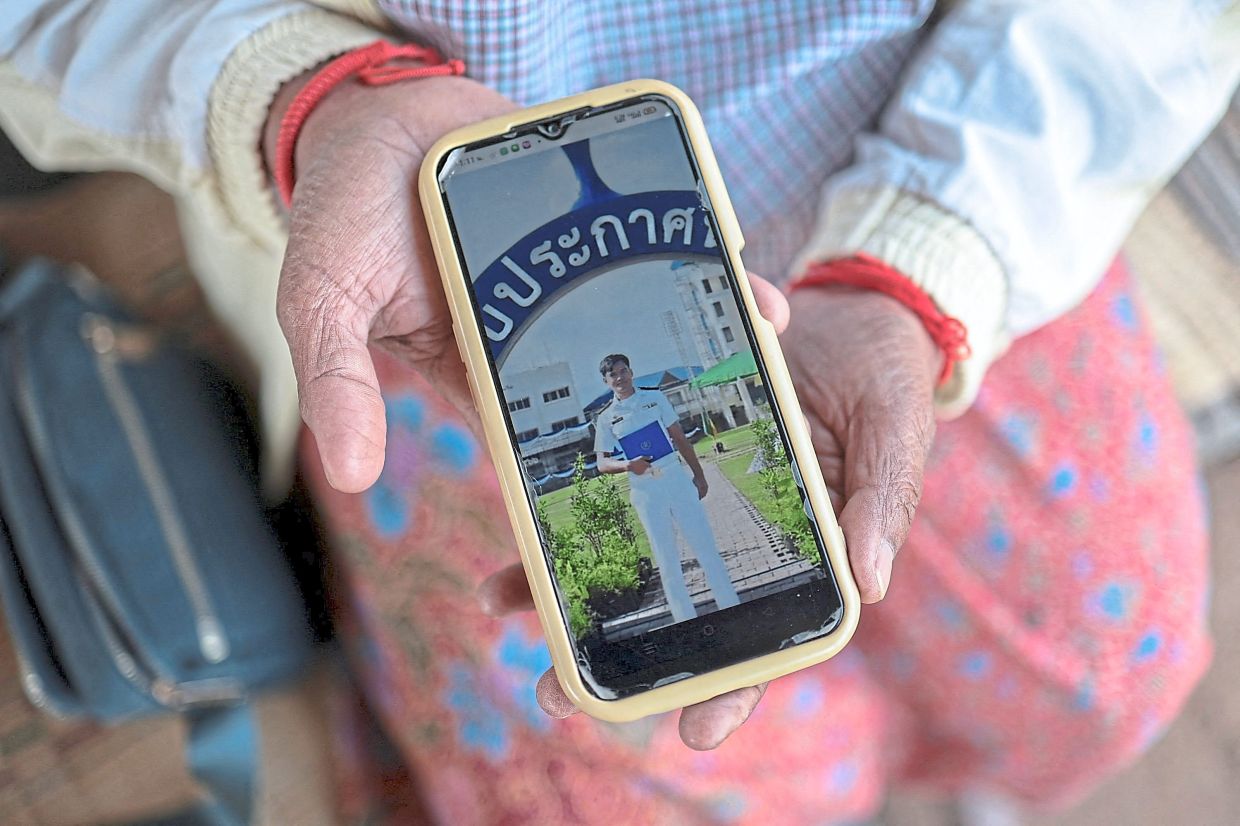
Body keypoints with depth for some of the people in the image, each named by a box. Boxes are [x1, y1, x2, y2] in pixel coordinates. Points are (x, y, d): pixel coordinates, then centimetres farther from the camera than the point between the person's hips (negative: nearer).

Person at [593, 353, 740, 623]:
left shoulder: (654, 397, 6)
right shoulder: (606, 418, 3)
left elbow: (679, 438, 9)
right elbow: (602, 463, -1)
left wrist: (698, 475, 6)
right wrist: (627, 465, -21)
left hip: (676, 478, 1)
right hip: (645, 492, -1)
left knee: (705, 544, 2)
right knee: (667, 558, 3)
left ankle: (731, 608, 11)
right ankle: (686, 621, 9)